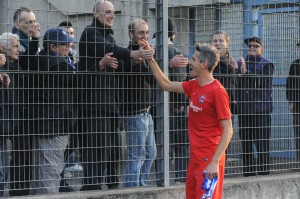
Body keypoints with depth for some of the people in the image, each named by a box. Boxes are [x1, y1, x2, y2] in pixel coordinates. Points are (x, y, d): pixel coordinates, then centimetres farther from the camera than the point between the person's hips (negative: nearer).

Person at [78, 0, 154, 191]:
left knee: (112, 145, 11)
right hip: (95, 98, -9)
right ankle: (92, 185, -9)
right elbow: (108, 50, -27)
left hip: (110, 99, 9)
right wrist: (134, 54, -39)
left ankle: (112, 183, 19)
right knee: (97, 145, -11)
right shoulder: (90, 33, -9)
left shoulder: (109, 35, 20)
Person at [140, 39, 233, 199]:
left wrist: (215, 162, -22)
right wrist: (150, 59, 17)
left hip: (209, 161, -8)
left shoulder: (217, 91, -16)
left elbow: (228, 130, -17)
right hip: (195, 159, 8)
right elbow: (166, 85, 22)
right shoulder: (194, 86, 9)